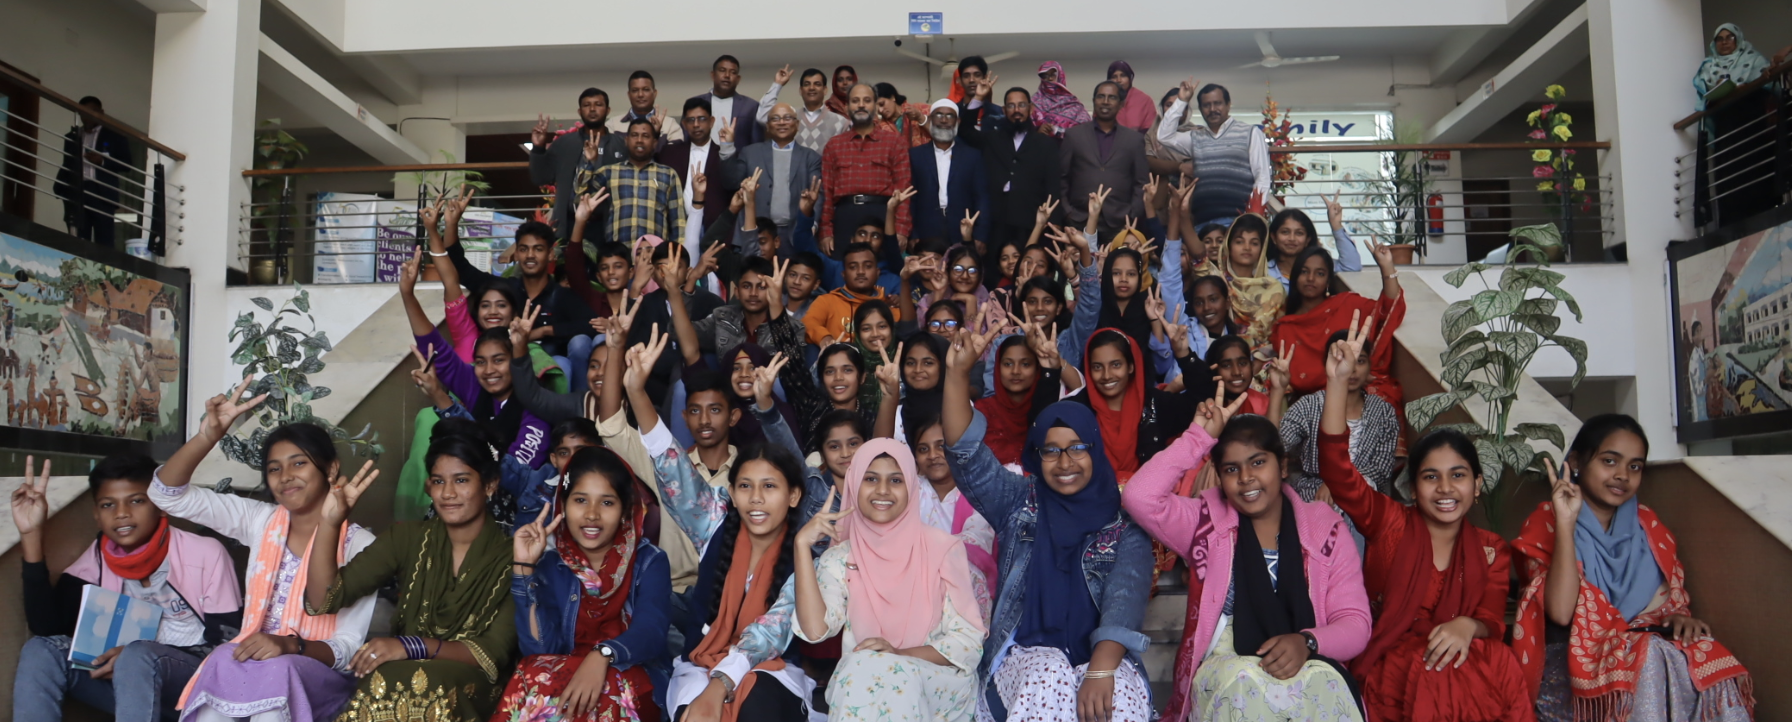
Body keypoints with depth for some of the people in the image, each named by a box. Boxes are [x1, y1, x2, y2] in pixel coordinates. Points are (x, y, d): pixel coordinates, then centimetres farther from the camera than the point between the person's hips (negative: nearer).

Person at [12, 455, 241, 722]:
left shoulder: (206, 554, -14)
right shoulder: (98, 556, 3)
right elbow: (47, 627, -12)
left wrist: (138, 656, -21)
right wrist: (31, 534, -15)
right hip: (126, 674, 5)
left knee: (139, 655, -33)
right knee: (41, 649, -14)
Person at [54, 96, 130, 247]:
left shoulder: (114, 135, 11)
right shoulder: (71, 137, 22)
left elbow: (126, 163, 5)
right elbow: (66, 166, 20)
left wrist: (102, 160, -10)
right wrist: (60, 189, 5)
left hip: (102, 193, -3)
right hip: (76, 193, 3)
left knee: (103, 243, -8)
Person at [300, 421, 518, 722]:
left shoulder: (511, 555, -5)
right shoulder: (407, 539, 6)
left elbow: (495, 653, -13)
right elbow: (322, 600, 0)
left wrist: (412, 646, -28)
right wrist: (331, 522, -14)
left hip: (470, 686, -2)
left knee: (427, 686, -35)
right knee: (384, 683, -32)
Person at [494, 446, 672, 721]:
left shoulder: (649, 561, 0)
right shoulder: (550, 564, 6)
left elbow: (650, 632, -18)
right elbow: (540, 647, -8)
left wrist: (602, 656, -38)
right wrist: (524, 567, -12)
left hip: (631, 682, -3)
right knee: (534, 683, -29)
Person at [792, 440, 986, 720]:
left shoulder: (943, 549, 2)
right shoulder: (840, 558, 7)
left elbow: (968, 640, -1)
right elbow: (815, 630, -11)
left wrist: (901, 654, -17)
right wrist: (803, 544, -14)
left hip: (937, 682, -2)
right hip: (856, 680, 2)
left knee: (890, 675, -34)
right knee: (863, 670, -32)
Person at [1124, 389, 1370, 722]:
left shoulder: (1326, 529, 10)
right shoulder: (1207, 521, 9)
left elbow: (1355, 623, 4)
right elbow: (1140, 497, -9)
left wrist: (1306, 642, -18)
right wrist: (1200, 436, -4)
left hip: (1310, 667, 1)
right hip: (1223, 668, 0)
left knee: (1321, 683, -34)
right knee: (1242, 680, -36)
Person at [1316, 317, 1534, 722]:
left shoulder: (1491, 550, 14)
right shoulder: (1390, 524, 4)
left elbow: (1493, 620, 5)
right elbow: (1336, 468, -10)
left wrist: (1467, 626, -22)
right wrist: (1338, 381, -21)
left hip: (1462, 663, 3)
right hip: (1387, 667, -3)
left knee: (1503, 667, -28)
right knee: (1434, 681, -34)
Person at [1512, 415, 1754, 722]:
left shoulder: (1648, 527, 14)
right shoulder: (1546, 524, -2)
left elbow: (1674, 601, 17)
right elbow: (1561, 612, -17)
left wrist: (1681, 618, -8)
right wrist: (1565, 523, -20)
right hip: (1575, 662, -4)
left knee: (1708, 664, -26)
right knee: (1651, 657, -32)